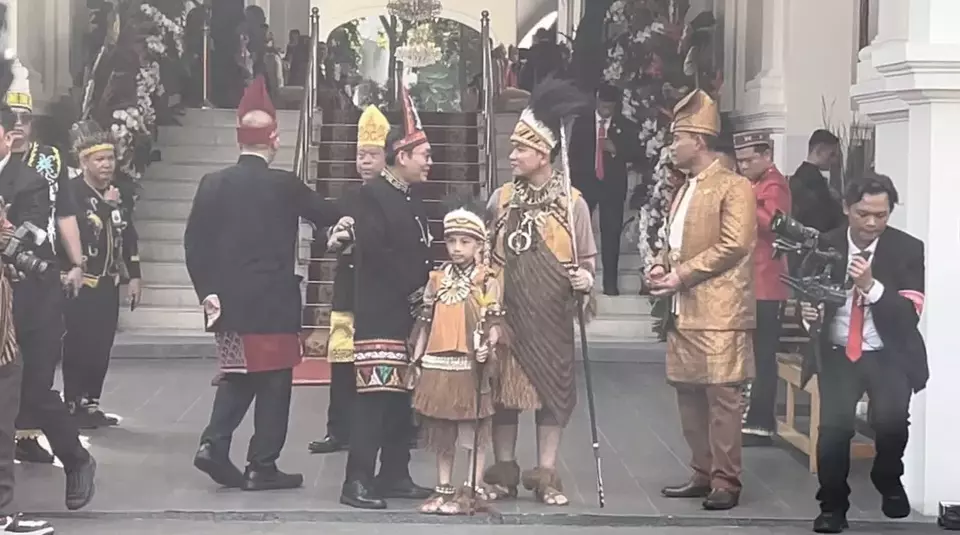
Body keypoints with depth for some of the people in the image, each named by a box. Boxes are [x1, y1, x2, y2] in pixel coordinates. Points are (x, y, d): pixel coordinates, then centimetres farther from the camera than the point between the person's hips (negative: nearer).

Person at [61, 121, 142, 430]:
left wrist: (134, 277, 12)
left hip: (108, 283, 6)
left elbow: (129, 238, 15)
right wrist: (106, 206, -21)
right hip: (81, 283, -6)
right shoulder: (71, 192, -10)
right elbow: (75, 234, -23)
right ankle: (73, 407, 5)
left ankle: (91, 404, 18)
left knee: (101, 346, 8)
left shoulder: (122, 193, 10)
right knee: (77, 346, -4)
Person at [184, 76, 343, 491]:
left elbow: (194, 243, -1)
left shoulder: (213, 183, 2)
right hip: (273, 300, -4)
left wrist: (207, 290, 2)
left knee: (237, 375, 19)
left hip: (228, 299, 5)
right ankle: (262, 466, 5)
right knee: (272, 380, 5)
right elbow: (329, 218, 4)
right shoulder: (285, 185, -8)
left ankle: (214, 444, 3)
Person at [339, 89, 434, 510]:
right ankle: (357, 482, -8)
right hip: (380, 314, -9)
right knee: (374, 394, -10)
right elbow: (374, 252, -20)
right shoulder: (372, 195, -11)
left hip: (411, 314, 9)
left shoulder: (414, 199, 16)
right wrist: (412, 291, -15)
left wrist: (424, 292, 2)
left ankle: (394, 476, 18)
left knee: (400, 397, 11)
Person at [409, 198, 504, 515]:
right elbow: (425, 322, 13)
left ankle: (473, 490, 7)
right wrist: (416, 360, 10)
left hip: (470, 367, -4)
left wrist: (488, 345, -26)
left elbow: (493, 323, -7)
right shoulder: (437, 280, 10)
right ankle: (444, 489, 19)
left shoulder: (487, 281, -3)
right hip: (437, 365, 5)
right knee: (441, 431, 10)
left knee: (473, 429, 1)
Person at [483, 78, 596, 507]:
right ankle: (503, 471, 16)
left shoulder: (572, 202, -2)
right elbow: (485, 252, 9)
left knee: (553, 385, 4)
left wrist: (585, 278, -16)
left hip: (552, 313, -1)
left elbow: (587, 258, 4)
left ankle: (546, 474, 13)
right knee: (503, 385, 5)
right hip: (506, 311, 1)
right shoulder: (501, 199, 2)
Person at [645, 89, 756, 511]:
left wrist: (681, 275, -16)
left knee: (721, 398, -6)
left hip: (718, 313, -9)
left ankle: (725, 483, -1)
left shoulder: (734, 188, -7)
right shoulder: (684, 190, 20)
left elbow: (734, 245, -17)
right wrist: (661, 267, 5)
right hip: (682, 312, 9)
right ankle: (702, 475, 19)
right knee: (689, 396, 11)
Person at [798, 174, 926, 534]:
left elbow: (910, 315, -12)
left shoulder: (908, 249, -6)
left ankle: (889, 481, 10)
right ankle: (832, 505, 5)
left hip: (888, 356, -1)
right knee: (834, 425, -19)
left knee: (891, 420, -25)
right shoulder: (825, 246, -1)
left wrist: (871, 285, -26)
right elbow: (807, 296, 11)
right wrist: (808, 312, -13)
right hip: (837, 354, 1)